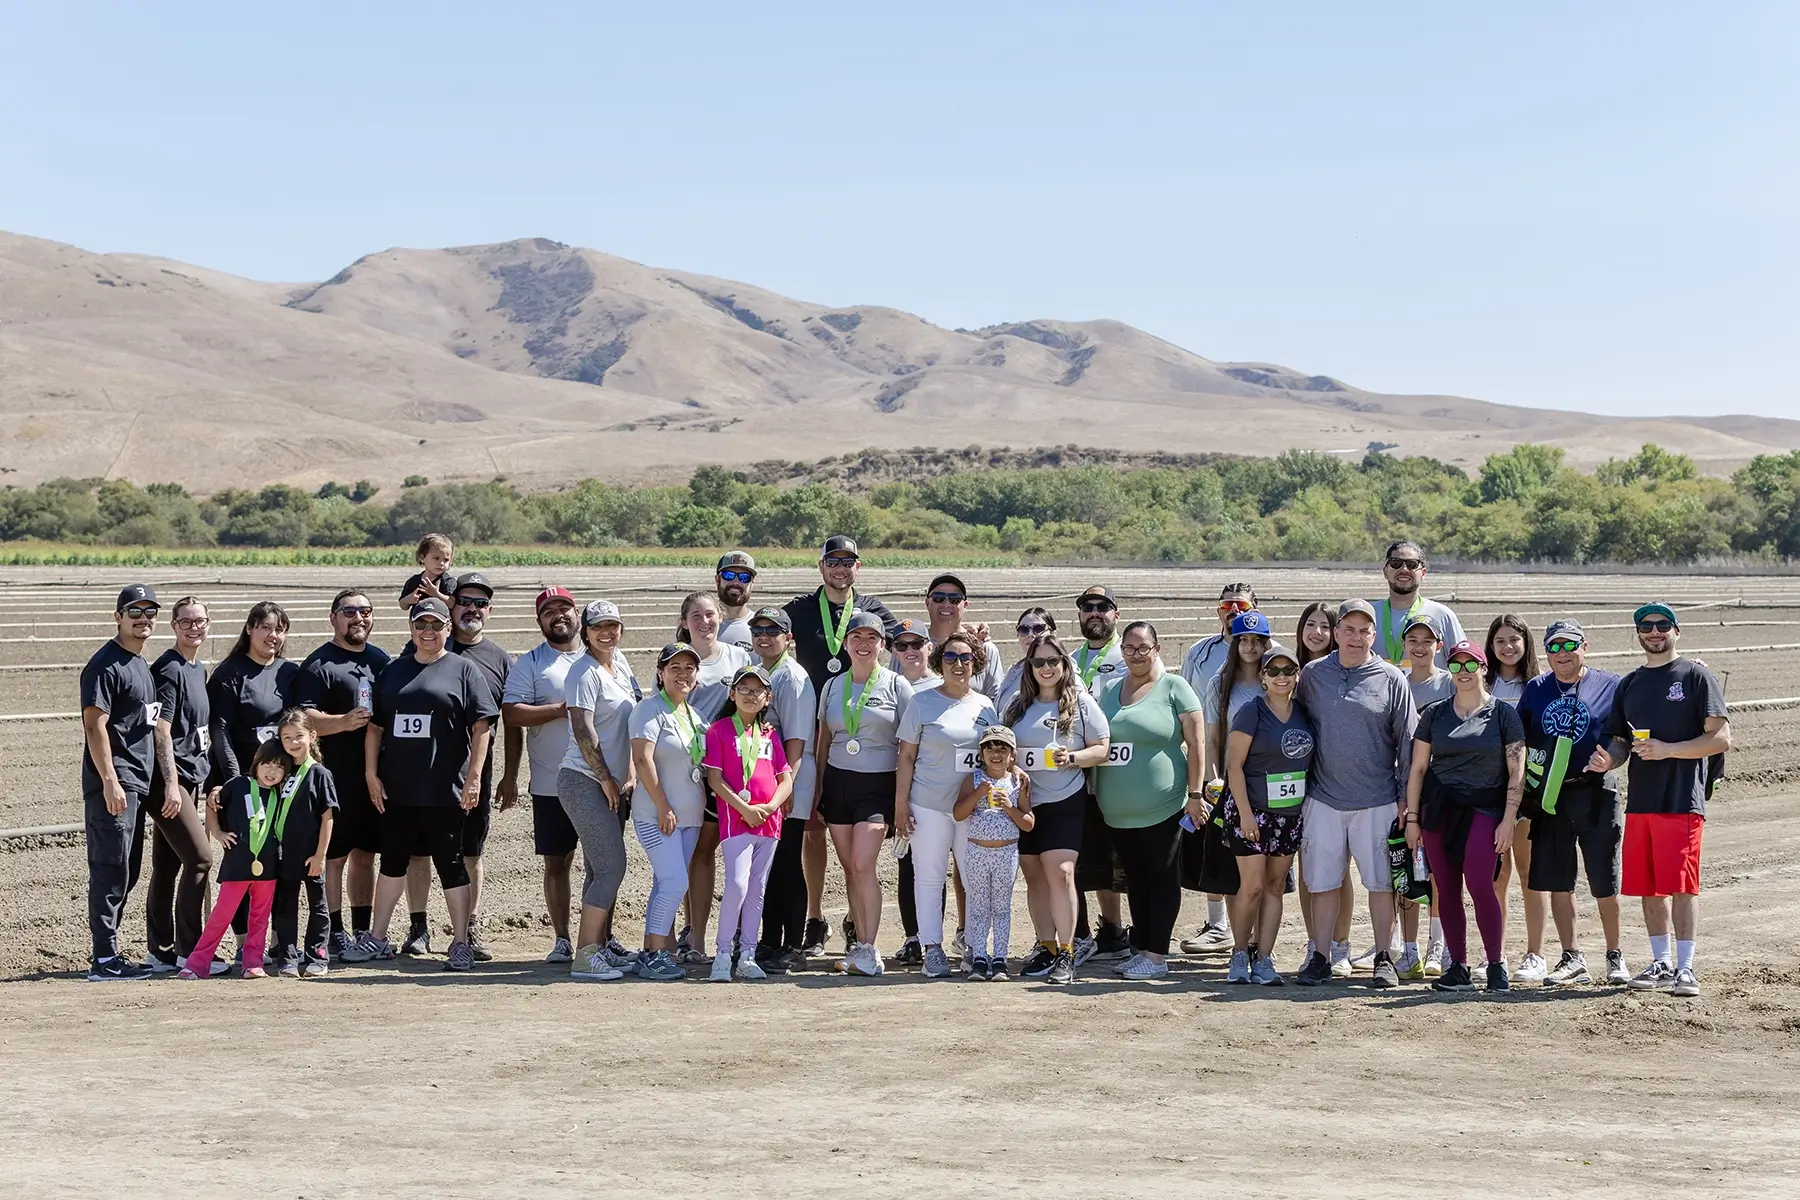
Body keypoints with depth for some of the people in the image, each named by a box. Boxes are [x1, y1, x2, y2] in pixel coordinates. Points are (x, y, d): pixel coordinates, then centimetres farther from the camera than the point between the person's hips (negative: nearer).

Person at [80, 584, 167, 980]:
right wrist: (110, 782, -23)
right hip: (112, 785, -10)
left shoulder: (144, 666, 19)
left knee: (124, 873, 12)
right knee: (111, 869, -10)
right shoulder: (105, 665, -10)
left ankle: (109, 955, 18)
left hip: (139, 784, 10)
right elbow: (95, 725, -17)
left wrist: (170, 780, 17)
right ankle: (104, 959, -9)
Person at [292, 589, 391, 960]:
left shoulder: (381, 660, 15)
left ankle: (362, 932, 20)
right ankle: (335, 935, 2)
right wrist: (343, 722, -30)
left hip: (375, 774, 7)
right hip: (336, 776, -7)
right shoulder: (319, 664, -6)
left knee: (365, 854, 13)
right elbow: (303, 717, -16)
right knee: (333, 856, -2)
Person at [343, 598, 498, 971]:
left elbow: (481, 726, -6)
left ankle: (461, 944, 8)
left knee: (450, 864, 1)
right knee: (392, 861, 13)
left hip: (445, 790, -5)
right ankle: (377, 939, 22)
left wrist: (473, 777, -12)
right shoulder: (394, 671, 12)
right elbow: (375, 727, 13)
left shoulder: (463, 669, -1)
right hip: (396, 789, 5)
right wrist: (371, 774, 5)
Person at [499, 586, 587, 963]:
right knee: (556, 862, 3)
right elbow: (512, 714, -8)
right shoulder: (529, 663, 4)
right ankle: (561, 940, 10)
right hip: (551, 786, -1)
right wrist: (563, 709, -14)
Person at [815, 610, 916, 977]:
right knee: (849, 867, 4)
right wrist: (817, 790, 11)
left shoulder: (896, 686, 0)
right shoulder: (833, 687, 11)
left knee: (863, 864, -15)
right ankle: (858, 938, 12)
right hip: (837, 782, 4)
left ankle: (867, 950, -13)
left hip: (878, 785, -4)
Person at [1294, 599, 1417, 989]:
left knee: (1381, 882, 3)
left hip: (1377, 802, -1)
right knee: (1323, 883, 4)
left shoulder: (1391, 679, 0)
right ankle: (1320, 959, 12)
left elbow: (1407, 742, 3)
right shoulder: (1312, 675, 5)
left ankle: (1384, 959, 12)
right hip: (1323, 799, 1)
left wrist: (1404, 798, 0)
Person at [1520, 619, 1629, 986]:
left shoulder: (1610, 686, 1)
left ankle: (1615, 956, 15)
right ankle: (1572, 958, 15)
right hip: (1548, 795, 3)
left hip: (1596, 794, -3)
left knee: (1605, 884, 1)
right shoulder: (1536, 689, 9)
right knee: (1557, 881, 5)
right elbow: (1518, 742, 11)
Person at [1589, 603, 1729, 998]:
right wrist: (1607, 759, -3)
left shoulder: (1697, 676, 0)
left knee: (1682, 885, -9)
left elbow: (1721, 739, -7)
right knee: (1648, 887, 8)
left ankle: (1685, 969, -6)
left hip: (1682, 799, -6)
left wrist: (1667, 750, -16)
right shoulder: (1629, 684, 18)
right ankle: (1661, 964, 18)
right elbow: (1620, 741, 21)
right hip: (1639, 799, 6)